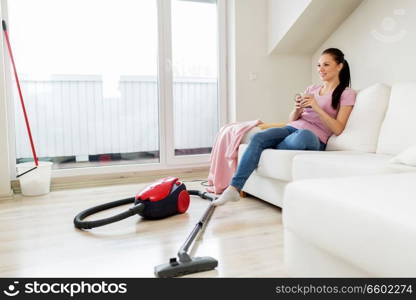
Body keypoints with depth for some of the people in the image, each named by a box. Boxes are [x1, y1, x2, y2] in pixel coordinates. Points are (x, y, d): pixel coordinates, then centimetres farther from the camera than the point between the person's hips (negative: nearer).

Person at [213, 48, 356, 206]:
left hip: (315, 139, -5)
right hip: (292, 128, 5)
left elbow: (337, 129, -4)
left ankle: (270, 149, -12)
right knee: (258, 137, -25)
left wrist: (316, 107, -13)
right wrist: (297, 109, -5)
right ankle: (234, 188, -30)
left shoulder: (347, 94, 7)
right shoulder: (311, 89, 22)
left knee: (303, 135, -42)